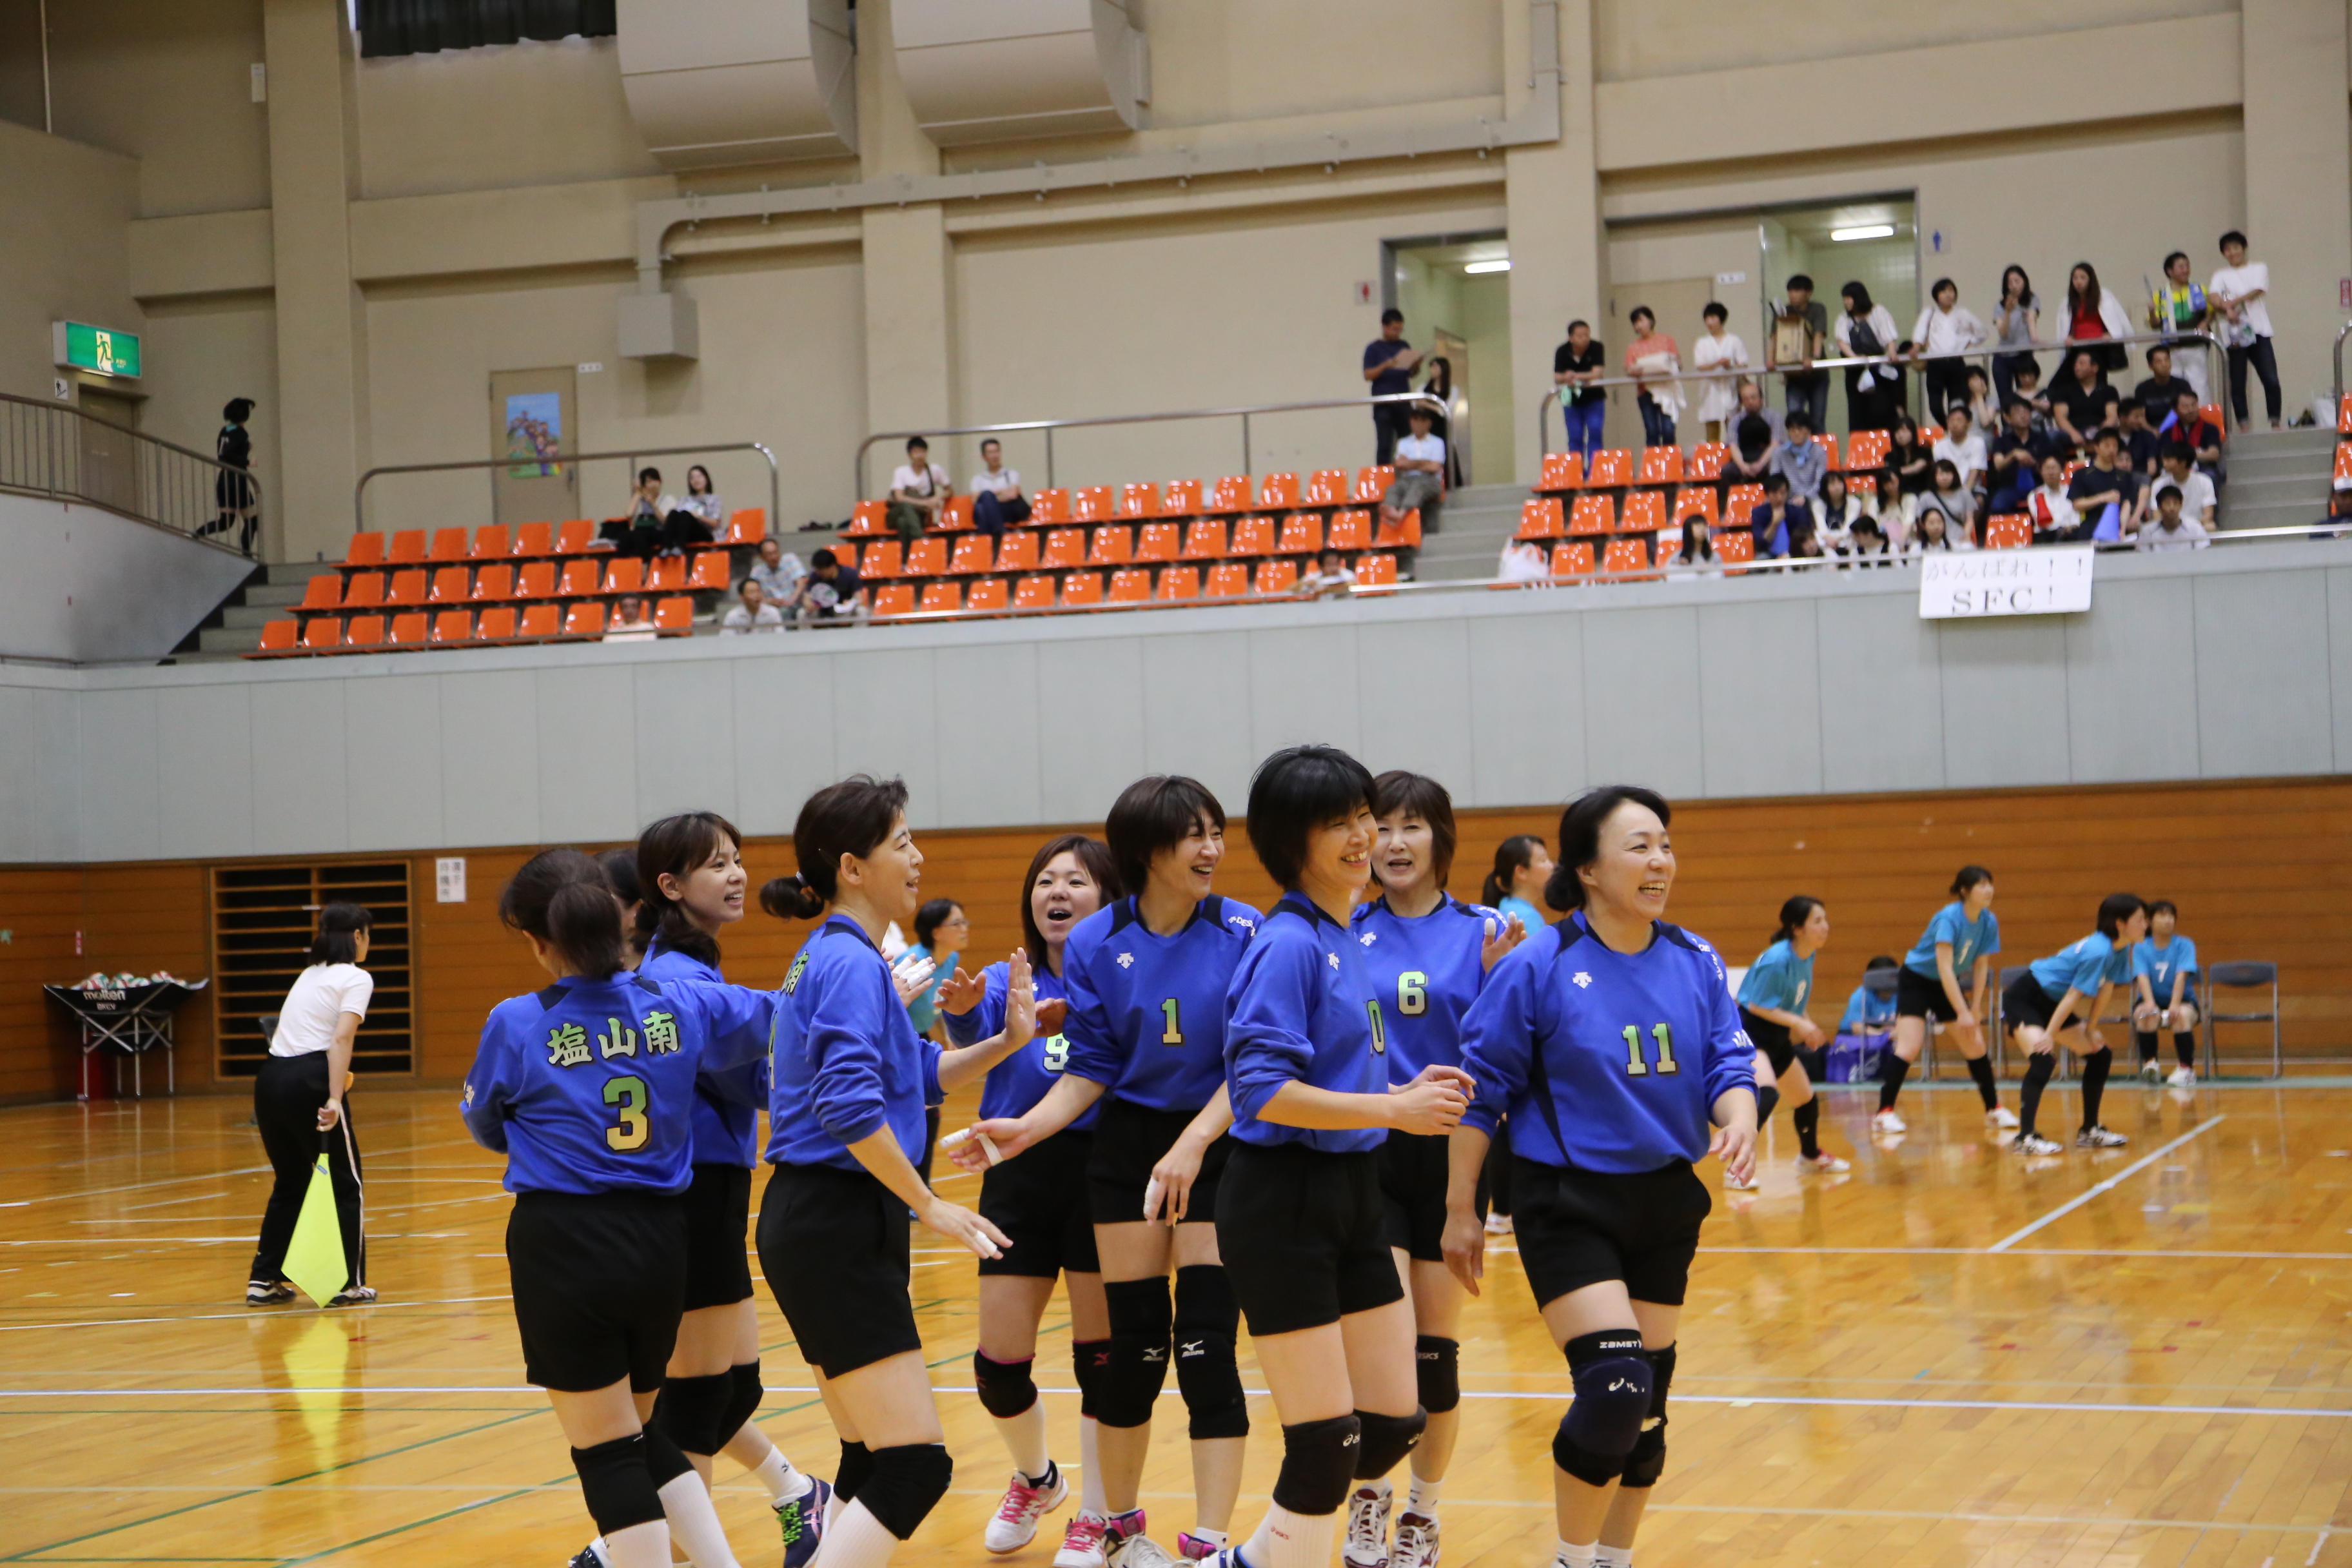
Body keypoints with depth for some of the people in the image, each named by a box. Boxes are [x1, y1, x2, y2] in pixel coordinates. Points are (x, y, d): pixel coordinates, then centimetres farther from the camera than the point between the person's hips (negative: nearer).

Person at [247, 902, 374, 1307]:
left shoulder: (310, 973, 24)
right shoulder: (356, 978, 0)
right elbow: (341, 1037, -14)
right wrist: (334, 1098, -21)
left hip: (270, 1079, 7)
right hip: (308, 1081, -7)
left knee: (290, 1182, 20)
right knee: (345, 1184, 6)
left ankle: (264, 1279, 19)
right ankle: (348, 1283, 8)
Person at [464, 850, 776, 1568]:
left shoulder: (517, 1025, -9)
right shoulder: (682, 1005, 0)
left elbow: (486, 1128, 8)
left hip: (566, 1246, -4)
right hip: (661, 1241, 5)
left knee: (606, 1449, 4)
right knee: (641, 1430, 22)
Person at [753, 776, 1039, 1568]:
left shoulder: (834, 958, 17)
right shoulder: (850, 963, -14)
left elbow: (921, 1073, 24)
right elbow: (850, 1106, -26)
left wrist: (1006, 1041, 10)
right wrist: (930, 1207, -20)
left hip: (822, 1226, 11)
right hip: (838, 1229, -11)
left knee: (872, 1462, 15)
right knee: (915, 1464, -12)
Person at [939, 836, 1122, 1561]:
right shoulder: (1009, 981, 6)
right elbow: (973, 1030, -14)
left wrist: (1075, 1025, -39)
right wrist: (962, 1007, -37)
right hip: (1019, 1179, 3)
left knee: (1100, 1357, 2)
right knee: (999, 1364, 4)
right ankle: (1036, 1479, 33)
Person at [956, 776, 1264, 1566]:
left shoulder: (1243, 933, -8)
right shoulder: (1094, 945, -2)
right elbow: (1092, 1068, 3)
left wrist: (1193, 1145, -22)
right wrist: (1029, 1127, -12)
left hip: (1220, 1148, -1)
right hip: (1129, 1147, 2)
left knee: (1205, 1345, -9)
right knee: (1136, 1342, 5)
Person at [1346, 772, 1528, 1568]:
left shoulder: (1484, 931, 1)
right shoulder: (1344, 932, 1)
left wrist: (1500, 978, -17)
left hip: (1450, 1151, 1)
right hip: (1367, 1151, -1)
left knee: (1435, 1352, 6)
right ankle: (1369, 1496, 12)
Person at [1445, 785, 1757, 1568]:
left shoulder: (1696, 964, 1)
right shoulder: (1538, 967, -11)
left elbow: (1729, 1066, 1)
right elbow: (1479, 1090, -6)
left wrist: (1738, 1122, -23)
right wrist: (1460, 1210, -6)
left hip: (1665, 1203, 5)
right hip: (1569, 1204, -5)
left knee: (1646, 1405, 11)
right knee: (1614, 1387, -18)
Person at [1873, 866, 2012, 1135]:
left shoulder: (1988, 922, -9)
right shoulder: (1949, 918, -28)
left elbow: (1981, 967, 1)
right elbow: (1945, 967, -33)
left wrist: (1976, 1009, -4)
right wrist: (1963, 1013, -36)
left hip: (1948, 985, 6)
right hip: (1916, 979, -6)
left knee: (1976, 1044, 4)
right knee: (1910, 1047, -18)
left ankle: (1994, 1109, 17)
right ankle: (1884, 1113, -16)